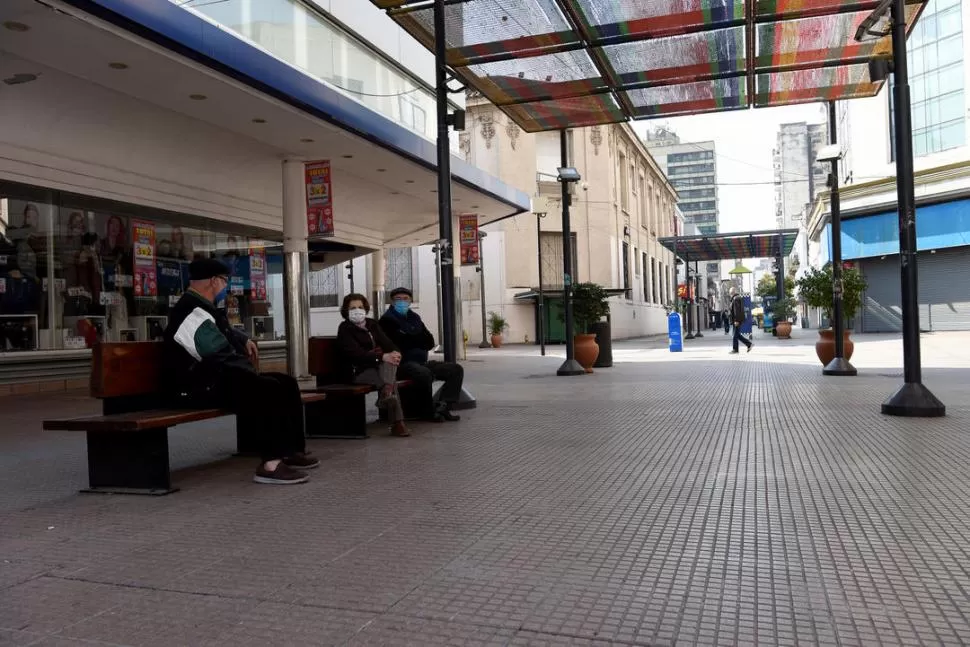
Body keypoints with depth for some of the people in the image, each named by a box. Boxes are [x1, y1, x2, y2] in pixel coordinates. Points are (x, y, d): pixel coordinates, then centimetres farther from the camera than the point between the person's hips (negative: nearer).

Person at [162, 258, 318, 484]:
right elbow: (223, 356, -24)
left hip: (218, 377, 11)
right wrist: (251, 369, -11)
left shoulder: (202, 309, 16)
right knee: (269, 390, -29)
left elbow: (226, 332, 39)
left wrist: (245, 340, 24)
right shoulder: (194, 313, -19)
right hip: (201, 386, -11)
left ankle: (293, 451, 12)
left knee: (286, 384, 6)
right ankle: (271, 464, -28)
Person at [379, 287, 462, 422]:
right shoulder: (387, 320, -1)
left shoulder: (414, 317, 20)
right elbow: (399, 343, -16)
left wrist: (410, 339, -5)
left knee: (456, 369, -3)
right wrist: (419, 339, -3)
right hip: (402, 364, -8)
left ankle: (442, 407, -15)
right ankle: (428, 412, -16)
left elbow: (430, 342, 11)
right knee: (424, 373, -38)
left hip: (422, 362, 8)